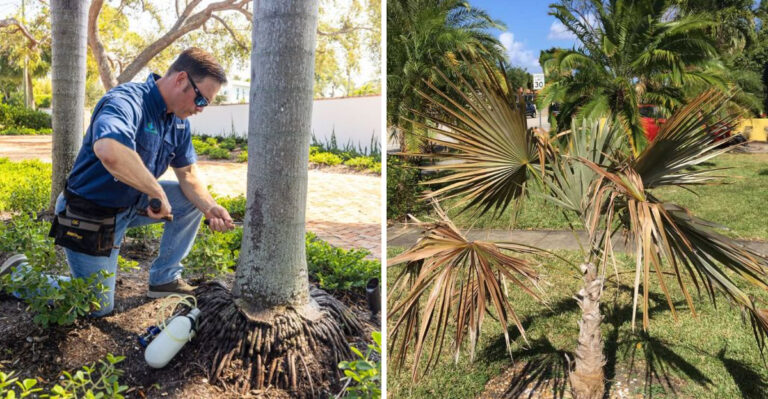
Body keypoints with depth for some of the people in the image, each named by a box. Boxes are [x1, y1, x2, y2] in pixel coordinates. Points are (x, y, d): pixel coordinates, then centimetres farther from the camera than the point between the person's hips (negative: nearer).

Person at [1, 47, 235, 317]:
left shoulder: (178, 120, -1)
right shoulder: (127, 101, -29)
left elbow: (188, 174, 1)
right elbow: (109, 151, -51)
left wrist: (209, 207, -18)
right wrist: (158, 192, -41)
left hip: (130, 204, 8)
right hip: (89, 214, -8)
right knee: (99, 308, 1)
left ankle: (164, 279, 11)